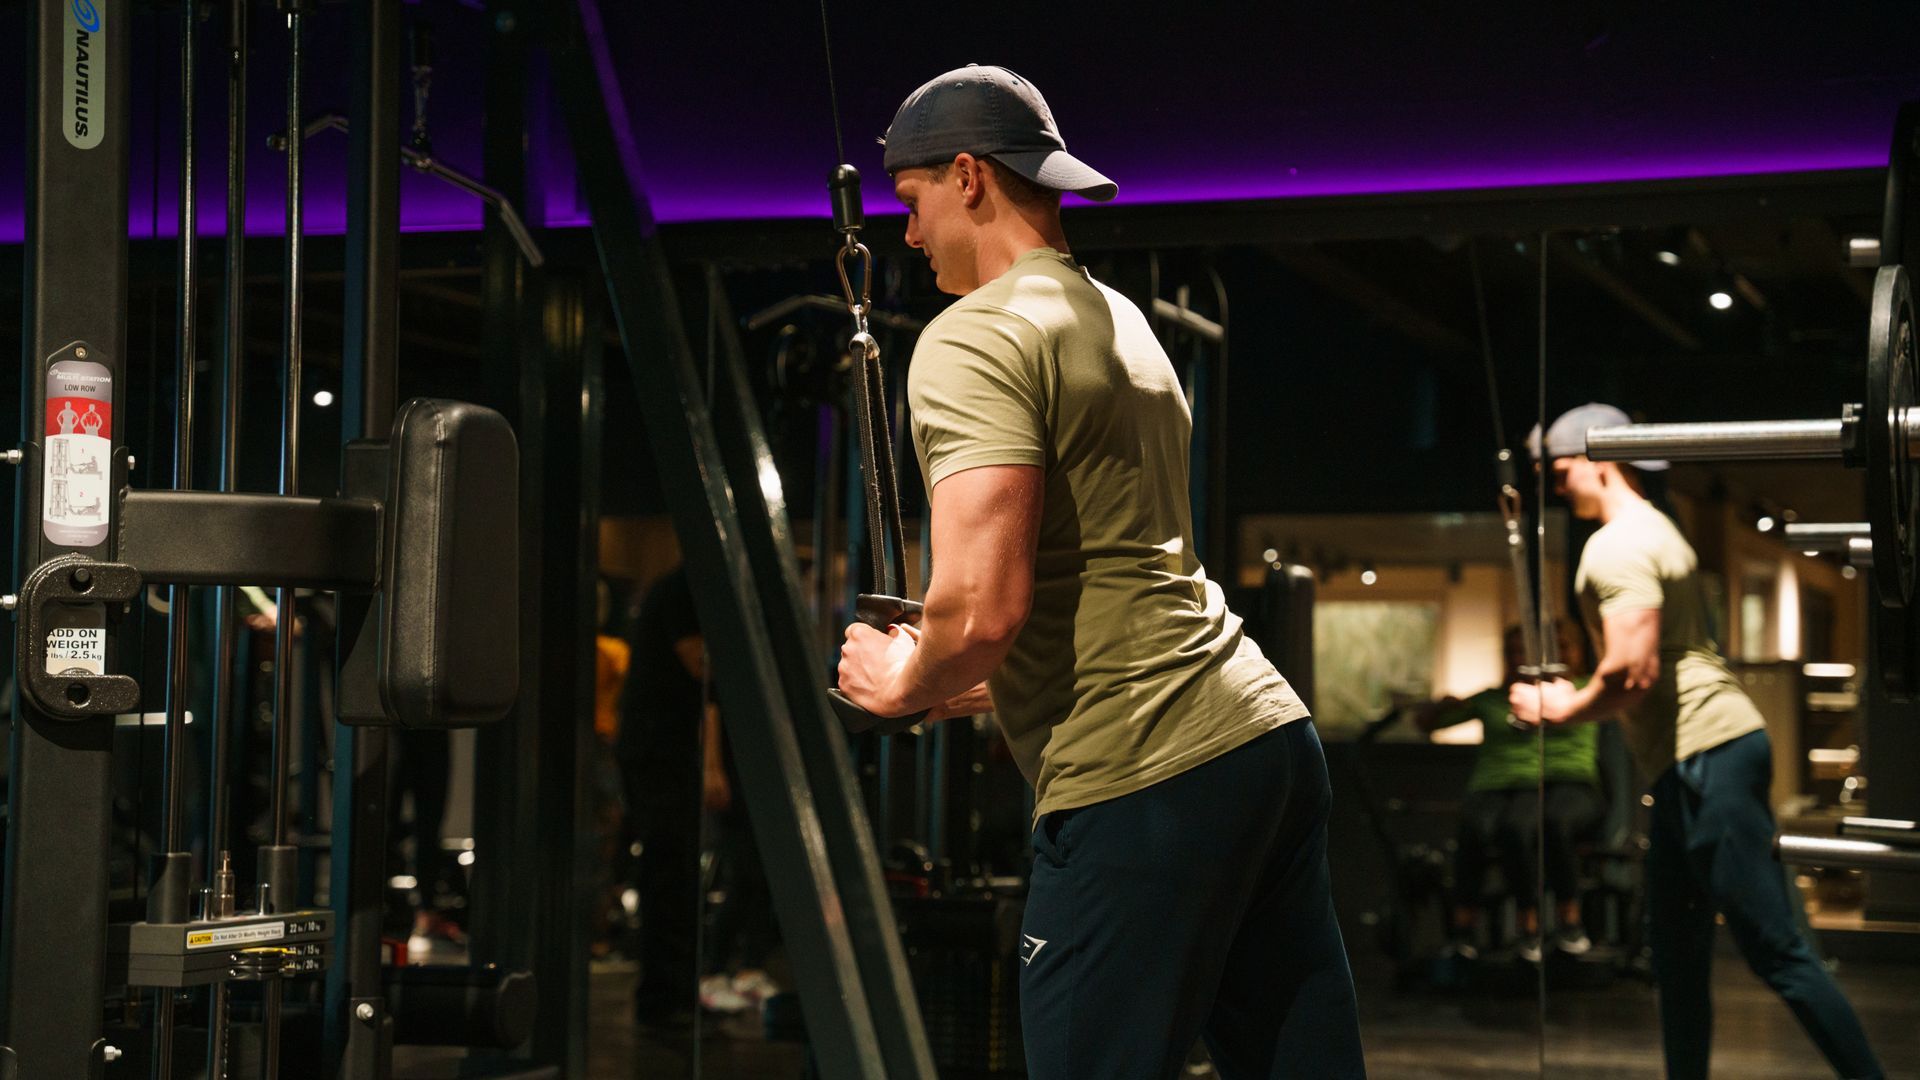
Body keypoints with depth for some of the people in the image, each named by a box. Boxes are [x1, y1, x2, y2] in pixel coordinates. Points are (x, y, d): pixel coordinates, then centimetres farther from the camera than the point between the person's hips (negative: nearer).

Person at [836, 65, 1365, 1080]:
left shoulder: (975, 338, -9)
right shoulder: (1121, 320, 20)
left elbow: (984, 606, -20)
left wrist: (905, 682, 0)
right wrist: (975, 683, 29)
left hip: (1142, 784, -9)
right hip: (1272, 738, 9)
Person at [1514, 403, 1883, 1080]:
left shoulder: (1616, 545, -12)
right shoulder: (1653, 529, 21)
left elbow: (1633, 674, -22)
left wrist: (1563, 711, -6)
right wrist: (1576, 699, 17)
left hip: (1705, 756, -11)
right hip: (1695, 760, 11)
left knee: (1775, 949, -10)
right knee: (1676, 947, 13)